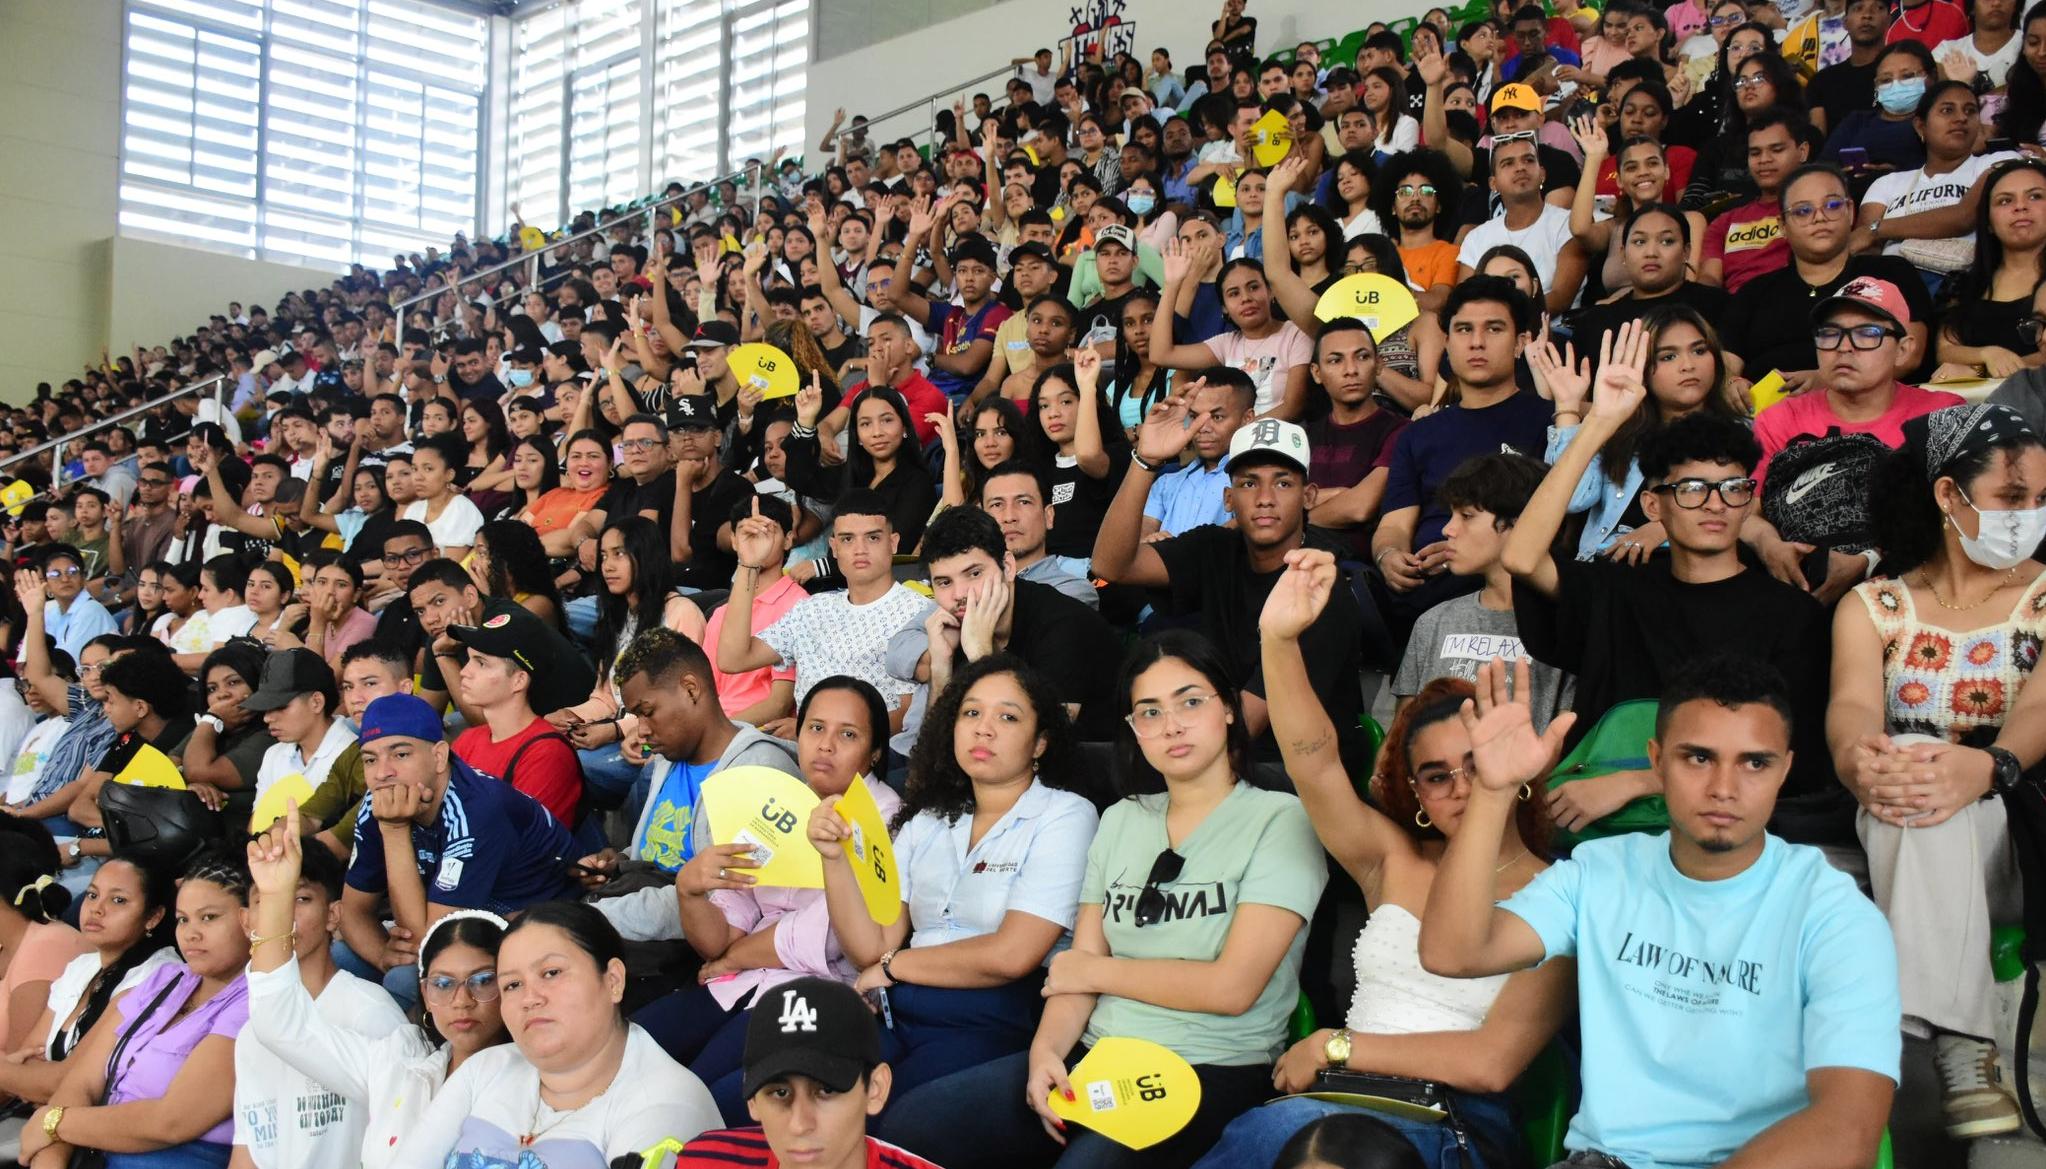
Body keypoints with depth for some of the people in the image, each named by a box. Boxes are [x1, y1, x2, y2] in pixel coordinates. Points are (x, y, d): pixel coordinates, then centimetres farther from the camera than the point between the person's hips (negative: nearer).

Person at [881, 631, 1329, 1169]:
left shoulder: (1279, 820, -4)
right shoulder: (1121, 822, 15)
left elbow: (1232, 987, -13)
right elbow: (1075, 968, 8)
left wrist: (1098, 969, -2)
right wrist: (1046, 1049, -12)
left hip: (1211, 1071, -5)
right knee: (907, 1125, -12)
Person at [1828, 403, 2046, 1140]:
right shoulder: (1874, 605, 9)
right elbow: (1854, 705, -11)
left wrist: (1987, 766, -38)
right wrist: (1857, 757, -39)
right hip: (1913, 849, 0)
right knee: (1913, 768, -35)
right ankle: (1961, 1047, -44)